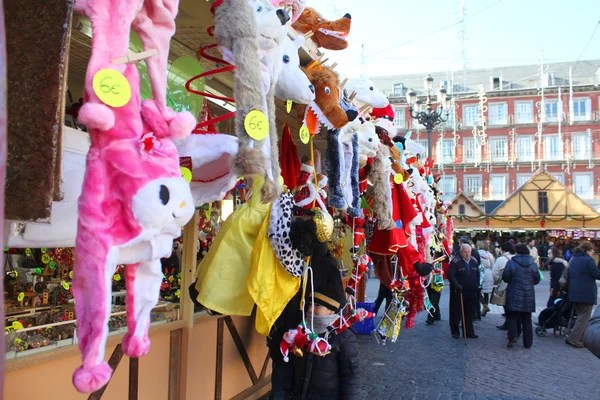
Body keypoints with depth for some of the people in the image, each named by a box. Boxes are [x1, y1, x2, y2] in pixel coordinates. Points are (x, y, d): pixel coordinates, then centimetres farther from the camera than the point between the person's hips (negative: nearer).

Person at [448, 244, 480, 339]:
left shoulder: (474, 261, 10)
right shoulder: (455, 262, -11)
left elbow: (477, 274, 21)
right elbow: (450, 275, -15)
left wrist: (477, 286, 11)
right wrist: (457, 286, -23)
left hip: (471, 292, 5)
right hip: (458, 292, -5)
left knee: (470, 314, 10)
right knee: (456, 313, 3)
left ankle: (469, 332, 20)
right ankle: (455, 332, 14)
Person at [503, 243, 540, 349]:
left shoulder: (511, 263, -9)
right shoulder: (533, 264, 2)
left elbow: (505, 277, -7)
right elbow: (537, 279, 7)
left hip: (514, 294, -3)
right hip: (529, 294, 3)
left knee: (512, 316, 6)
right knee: (527, 318, 10)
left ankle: (513, 336, -14)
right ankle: (528, 343, 15)